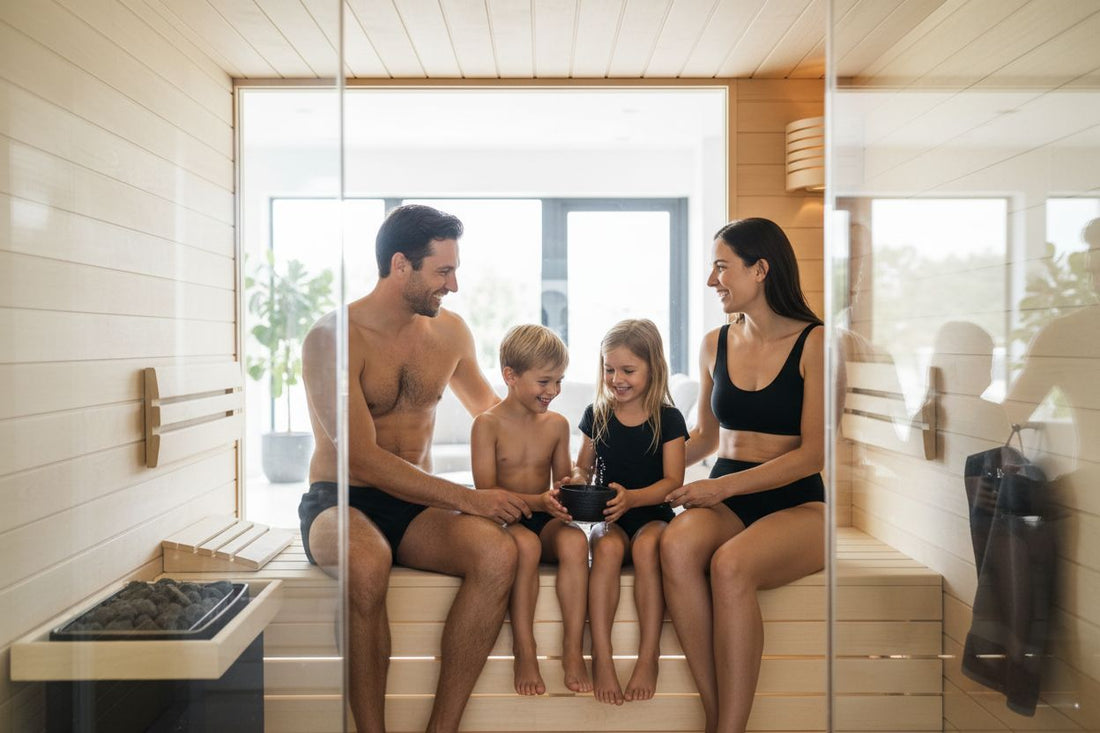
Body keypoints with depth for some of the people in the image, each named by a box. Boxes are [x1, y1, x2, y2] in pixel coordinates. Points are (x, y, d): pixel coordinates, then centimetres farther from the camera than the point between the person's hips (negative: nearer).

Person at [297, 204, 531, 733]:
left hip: (415, 507, 4)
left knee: (497, 554, -27)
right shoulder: (332, 338, -12)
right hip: (339, 500, -4)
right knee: (367, 564, -39)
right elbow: (362, 459, -19)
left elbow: (488, 407, 23)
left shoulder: (450, 331, 6)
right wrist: (467, 499, -22)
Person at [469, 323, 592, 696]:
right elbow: (486, 491, -12)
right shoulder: (488, 424, -5)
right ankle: (524, 650, -21)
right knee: (526, 545, -36)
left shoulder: (557, 424, 9)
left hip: (545, 523, 4)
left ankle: (573, 650, -22)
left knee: (575, 540, -29)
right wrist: (536, 501, -25)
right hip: (504, 521, -3)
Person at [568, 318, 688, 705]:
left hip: (654, 515, -1)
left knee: (647, 546, -35)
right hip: (609, 518, 2)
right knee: (607, 548, -32)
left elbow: (673, 480, -8)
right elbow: (584, 467, 15)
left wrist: (631, 497, -25)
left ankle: (649, 656, -23)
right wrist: (575, 482, -10)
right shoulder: (597, 415, 8)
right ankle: (601, 657, -26)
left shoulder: (668, 418, -1)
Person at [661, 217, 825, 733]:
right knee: (676, 548, -31)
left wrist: (723, 486, -15)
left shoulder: (813, 343, -4)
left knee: (730, 565, -35)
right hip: (723, 501, 4)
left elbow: (813, 454, -9)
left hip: (797, 504, -3)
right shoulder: (715, 345, 11)